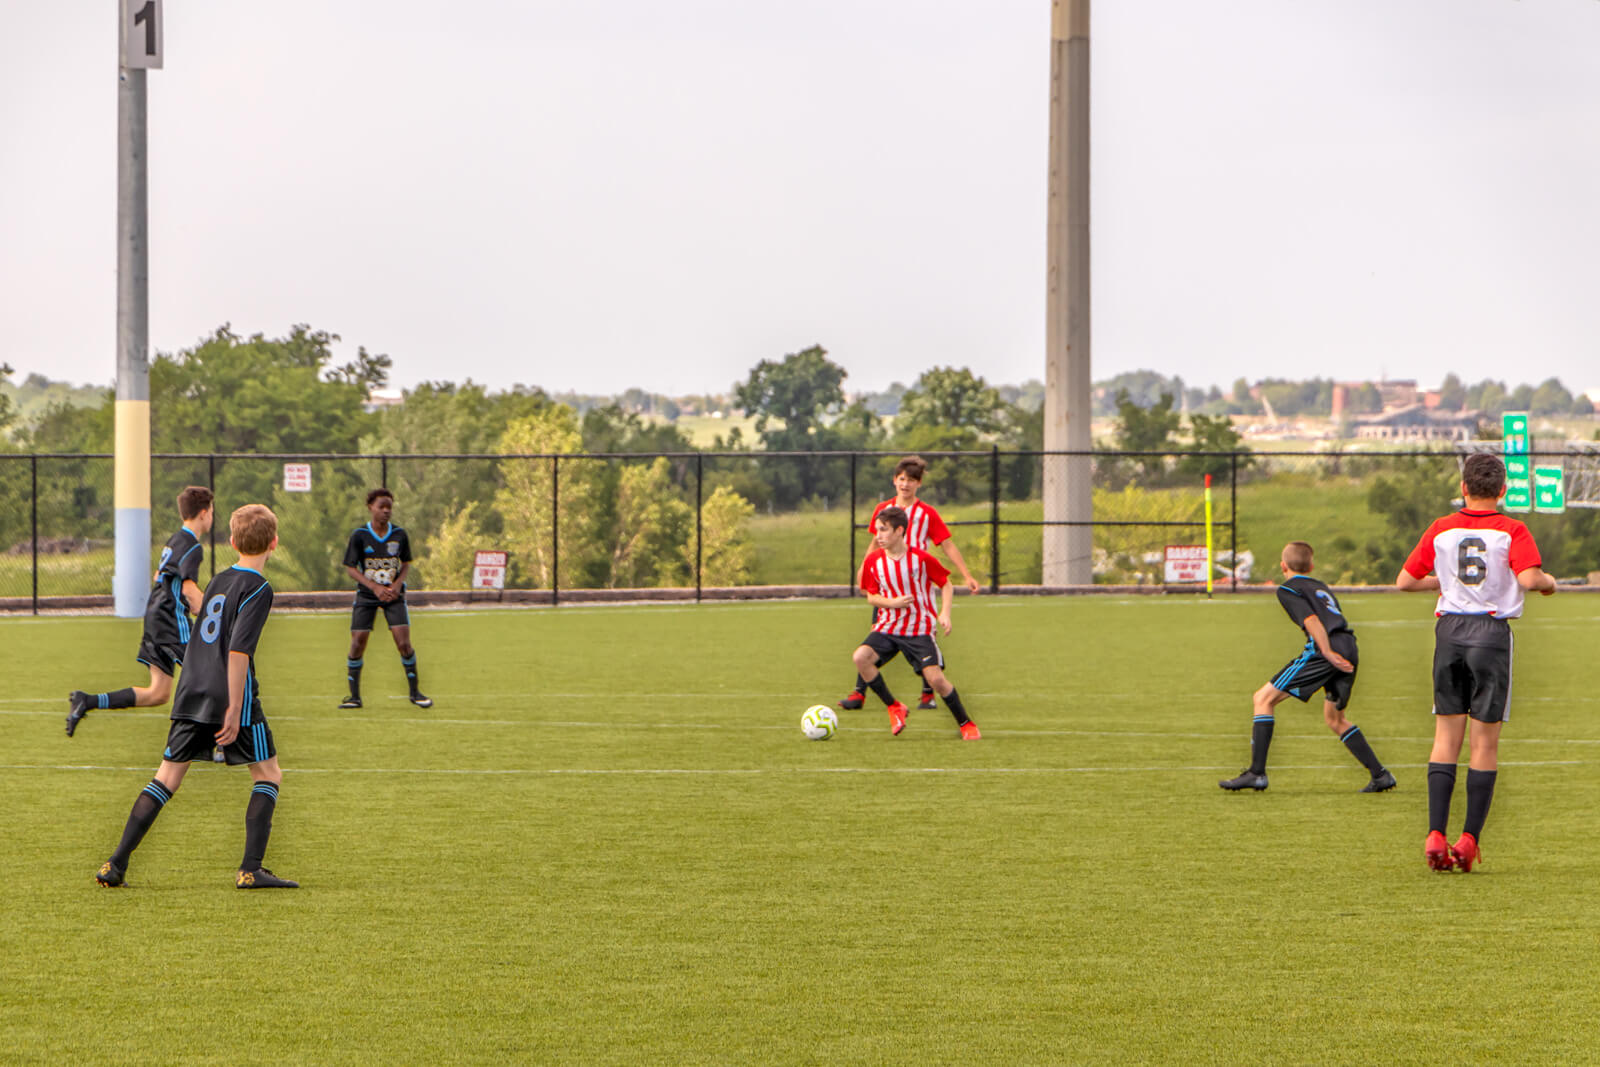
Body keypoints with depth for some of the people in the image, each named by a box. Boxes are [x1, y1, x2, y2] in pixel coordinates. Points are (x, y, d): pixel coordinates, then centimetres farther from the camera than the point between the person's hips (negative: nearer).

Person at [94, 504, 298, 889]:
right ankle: (251, 869, -2)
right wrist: (235, 709, -18)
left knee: (166, 778, 9)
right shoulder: (258, 589, -8)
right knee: (268, 775, 7)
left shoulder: (218, 581, 15)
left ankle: (116, 864, 2)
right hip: (231, 697, -6)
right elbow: (238, 649, -17)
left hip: (191, 696, 7)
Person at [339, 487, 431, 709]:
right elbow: (350, 568, -5)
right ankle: (354, 696, 9)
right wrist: (375, 587, -16)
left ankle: (414, 692, 6)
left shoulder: (400, 535, 0)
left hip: (393, 595, 1)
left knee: (404, 643, -9)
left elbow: (406, 564, 10)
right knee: (357, 644, -4)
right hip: (366, 596, -1)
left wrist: (397, 584, -9)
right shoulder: (359, 536, -7)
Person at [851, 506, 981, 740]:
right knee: (861, 657, -23)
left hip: (920, 628, -3)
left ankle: (966, 723, 7)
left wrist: (945, 613, -12)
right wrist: (892, 602, -14)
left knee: (935, 678, -15)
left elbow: (946, 584, 3)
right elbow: (871, 596, 7)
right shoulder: (874, 560, -2)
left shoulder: (921, 558, -10)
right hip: (887, 627, 3)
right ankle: (893, 707, -5)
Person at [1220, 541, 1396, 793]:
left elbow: (1311, 619, -8)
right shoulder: (1321, 587, 29)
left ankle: (1256, 773, -7)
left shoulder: (1287, 590, 7)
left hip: (1323, 650, -7)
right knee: (1334, 719, 24)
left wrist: (1328, 653, -15)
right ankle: (1380, 775, 18)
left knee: (1264, 698, 1)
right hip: (1349, 649, 7)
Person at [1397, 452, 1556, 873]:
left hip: (1449, 630, 3)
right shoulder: (1511, 530, -4)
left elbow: (1405, 581, 8)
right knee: (1485, 741, 4)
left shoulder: (1441, 529, 6)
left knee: (1446, 738, 7)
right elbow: (1529, 578, -18)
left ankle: (1435, 835, -4)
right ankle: (1469, 839, 1)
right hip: (1491, 632, -3)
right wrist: (1550, 581, 4)